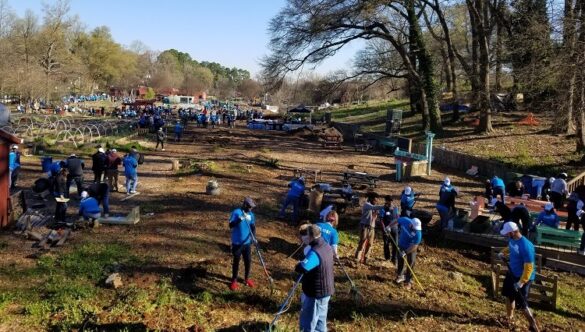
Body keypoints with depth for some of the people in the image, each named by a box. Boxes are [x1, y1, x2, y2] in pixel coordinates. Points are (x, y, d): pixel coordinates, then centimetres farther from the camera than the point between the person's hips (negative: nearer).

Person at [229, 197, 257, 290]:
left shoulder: (251, 215, 3)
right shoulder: (236, 212, -14)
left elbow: (253, 226, 10)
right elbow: (231, 226, -19)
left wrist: (253, 236, -8)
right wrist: (239, 220, -34)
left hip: (247, 242, 4)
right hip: (237, 243, -4)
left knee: (248, 261, 11)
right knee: (236, 261, 7)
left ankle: (246, 278, 31)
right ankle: (234, 280, 22)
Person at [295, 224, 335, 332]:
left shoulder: (314, 252, -29)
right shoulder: (328, 247, 1)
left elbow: (301, 268, -38)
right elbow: (333, 258, 23)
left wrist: (299, 264, -16)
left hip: (316, 293, -9)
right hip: (326, 290, 9)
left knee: (307, 322, 3)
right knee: (320, 319, 22)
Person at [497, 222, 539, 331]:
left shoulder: (526, 246, -32)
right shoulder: (512, 240, -6)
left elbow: (529, 267, -30)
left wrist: (521, 282, -28)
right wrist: (503, 252, 6)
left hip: (523, 278, -9)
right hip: (512, 273, 9)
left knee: (521, 304, -2)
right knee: (509, 295, 24)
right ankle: (510, 318, 45)